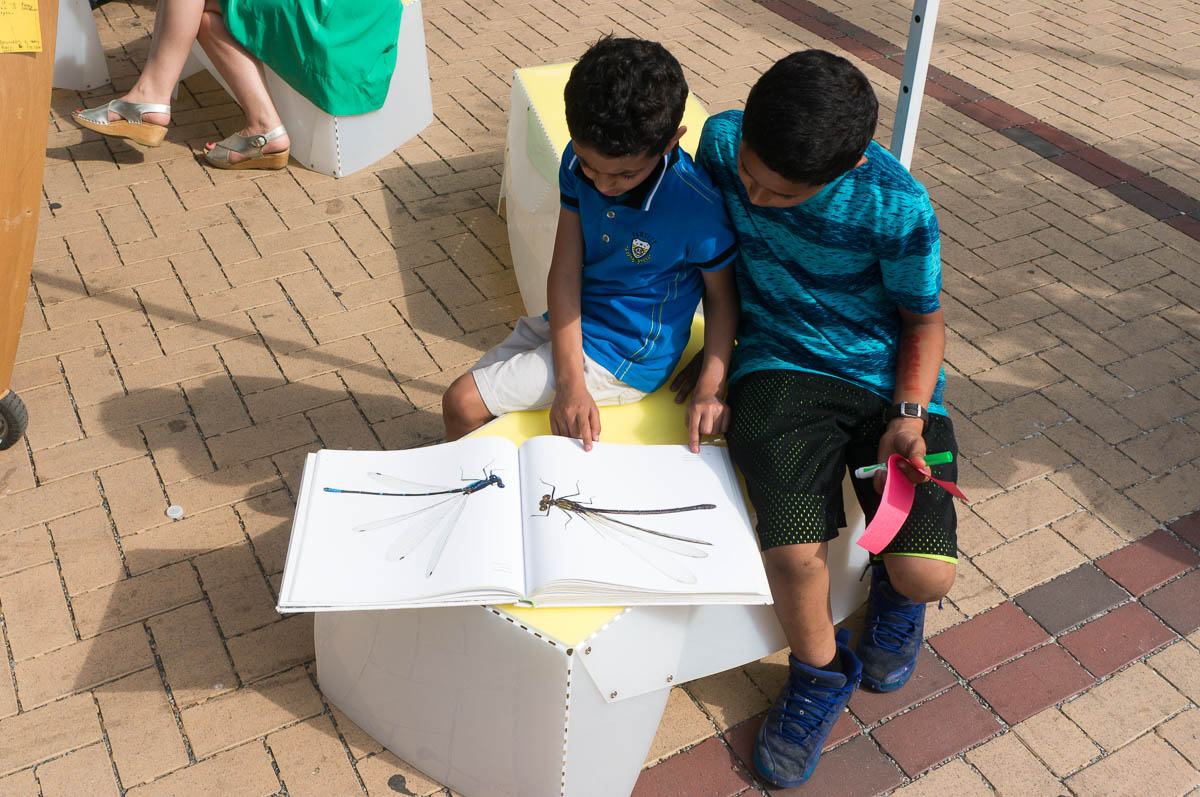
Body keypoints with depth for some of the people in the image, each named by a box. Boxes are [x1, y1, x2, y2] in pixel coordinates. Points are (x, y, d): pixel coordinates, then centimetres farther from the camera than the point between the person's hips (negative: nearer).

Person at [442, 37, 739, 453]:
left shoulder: (697, 208, -27)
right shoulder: (580, 159, -11)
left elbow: (722, 295, -9)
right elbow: (565, 273, -12)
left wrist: (709, 391, -21)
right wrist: (570, 382, -22)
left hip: (621, 356, -6)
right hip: (568, 323, 6)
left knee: (462, 405, -11)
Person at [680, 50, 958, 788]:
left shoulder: (898, 209, -20)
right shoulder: (724, 142, -13)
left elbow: (924, 318, -3)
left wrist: (910, 416, -16)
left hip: (889, 375, -1)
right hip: (780, 367, 1)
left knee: (927, 575, -13)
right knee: (795, 554, -21)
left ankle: (893, 586, 28)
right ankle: (821, 671, 14)